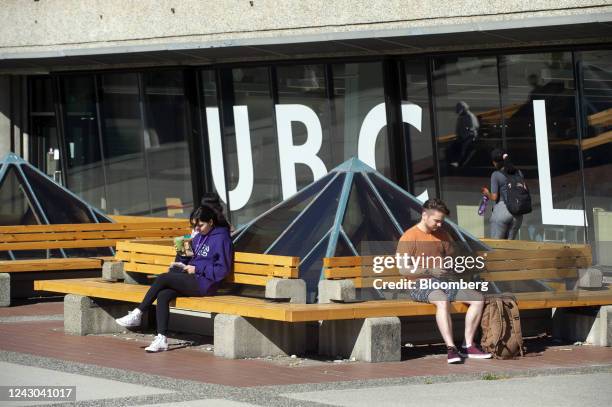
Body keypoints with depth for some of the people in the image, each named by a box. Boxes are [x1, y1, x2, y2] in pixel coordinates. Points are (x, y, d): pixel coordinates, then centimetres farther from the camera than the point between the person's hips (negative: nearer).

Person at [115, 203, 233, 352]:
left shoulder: (221, 239, -8)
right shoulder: (199, 237, 19)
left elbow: (221, 270, -12)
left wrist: (197, 269, -13)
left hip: (205, 284, -8)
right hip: (193, 280, 8)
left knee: (162, 278, -19)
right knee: (162, 295, -17)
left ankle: (137, 315, -10)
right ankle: (161, 339, -20)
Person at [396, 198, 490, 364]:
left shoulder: (442, 234, 18)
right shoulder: (409, 237, -5)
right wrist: (429, 270, -22)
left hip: (445, 282, 7)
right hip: (420, 284, -7)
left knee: (478, 298, -11)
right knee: (443, 300, -39)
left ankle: (468, 345, -14)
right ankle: (451, 348, -44)